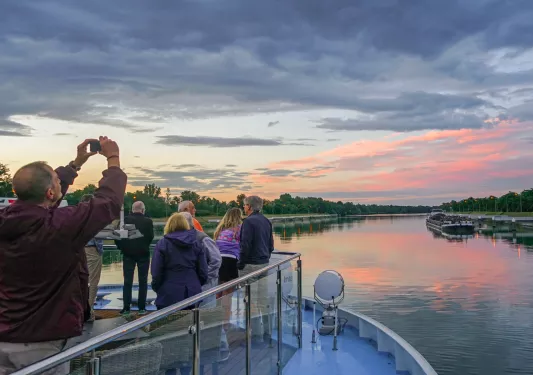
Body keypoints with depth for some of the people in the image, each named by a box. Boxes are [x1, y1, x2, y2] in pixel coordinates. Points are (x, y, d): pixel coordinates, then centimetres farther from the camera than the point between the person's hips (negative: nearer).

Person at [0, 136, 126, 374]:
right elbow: (109, 201, -11)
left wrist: (76, 163, 21)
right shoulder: (60, 225, -23)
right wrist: (113, 159, 4)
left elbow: (38, 193, 14)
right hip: (42, 344, -6)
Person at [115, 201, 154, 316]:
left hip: (128, 253, 1)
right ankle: (142, 307, 9)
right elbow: (151, 237, -7)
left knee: (127, 281, 7)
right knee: (143, 281, 8)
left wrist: (121, 246, 10)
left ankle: (126, 307, 6)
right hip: (143, 253, -1)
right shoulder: (148, 221, -8)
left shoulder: (125, 220, -6)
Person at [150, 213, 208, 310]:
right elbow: (203, 273, 3)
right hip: (192, 294, 3)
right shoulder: (196, 244, 4)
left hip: (169, 296, -3)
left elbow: (156, 273, -7)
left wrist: (156, 288, 11)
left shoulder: (162, 244, -4)